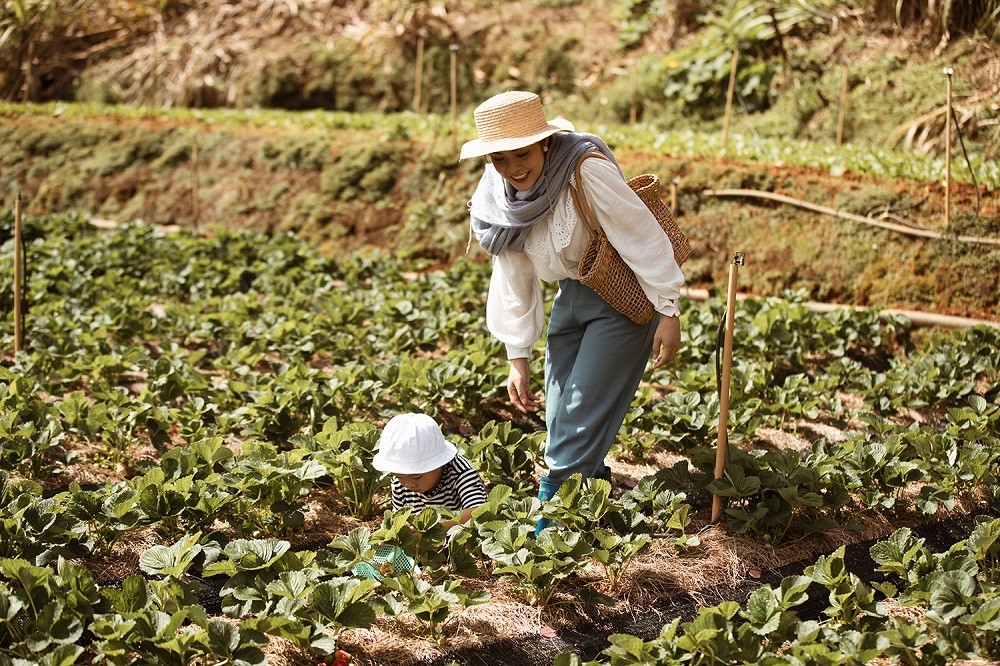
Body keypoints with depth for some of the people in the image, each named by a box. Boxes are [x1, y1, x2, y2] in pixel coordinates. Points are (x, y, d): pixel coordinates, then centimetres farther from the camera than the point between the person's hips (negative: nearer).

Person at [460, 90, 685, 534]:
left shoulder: (587, 171, -27)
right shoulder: (498, 199, -6)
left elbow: (642, 238, -22)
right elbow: (513, 277, 2)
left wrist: (668, 313, -20)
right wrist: (518, 358, 4)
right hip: (572, 295, 7)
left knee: (583, 414, -10)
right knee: (560, 415, 8)